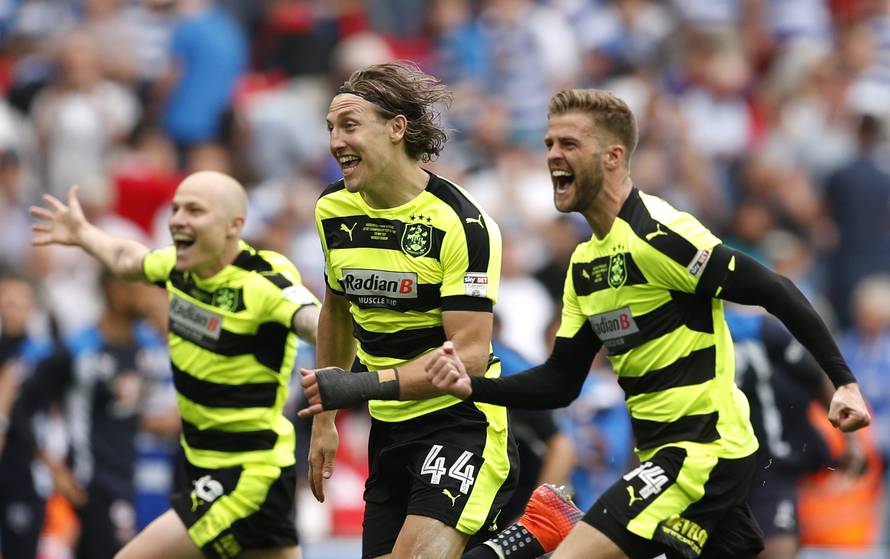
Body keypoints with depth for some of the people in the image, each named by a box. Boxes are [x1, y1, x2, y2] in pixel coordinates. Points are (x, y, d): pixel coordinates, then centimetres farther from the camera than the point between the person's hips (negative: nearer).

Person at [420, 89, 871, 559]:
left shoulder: (656, 234, -15)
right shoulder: (585, 264, 13)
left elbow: (777, 293, -17)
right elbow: (561, 382, 12)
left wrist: (843, 381, -22)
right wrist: (472, 386, -3)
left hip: (705, 450, -10)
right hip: (661, 453, 10)